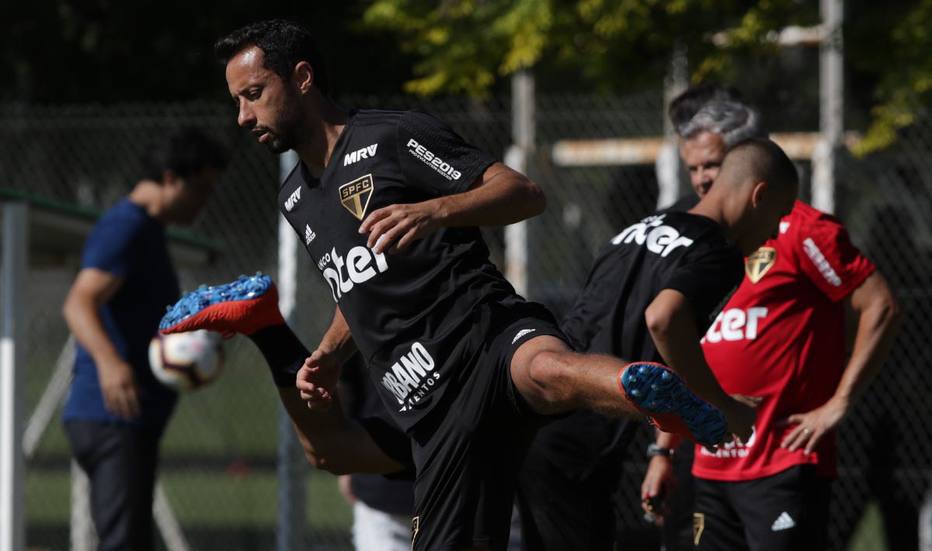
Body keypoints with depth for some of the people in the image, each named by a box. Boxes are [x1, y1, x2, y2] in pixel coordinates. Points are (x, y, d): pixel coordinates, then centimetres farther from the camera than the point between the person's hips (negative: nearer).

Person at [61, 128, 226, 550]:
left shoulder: (146, 230, 22)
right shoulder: (126, 227, -12)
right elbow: (79, 304, -28)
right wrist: (107, 361, -45)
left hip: (134, 421, 11)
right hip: (110, 420, -11)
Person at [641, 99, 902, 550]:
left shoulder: (799, 231, -6)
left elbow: (881, 309, -10)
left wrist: (838, 403, -14)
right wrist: (663, 451, 18)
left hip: (784, 468, -7)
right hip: (712, 471, 7)